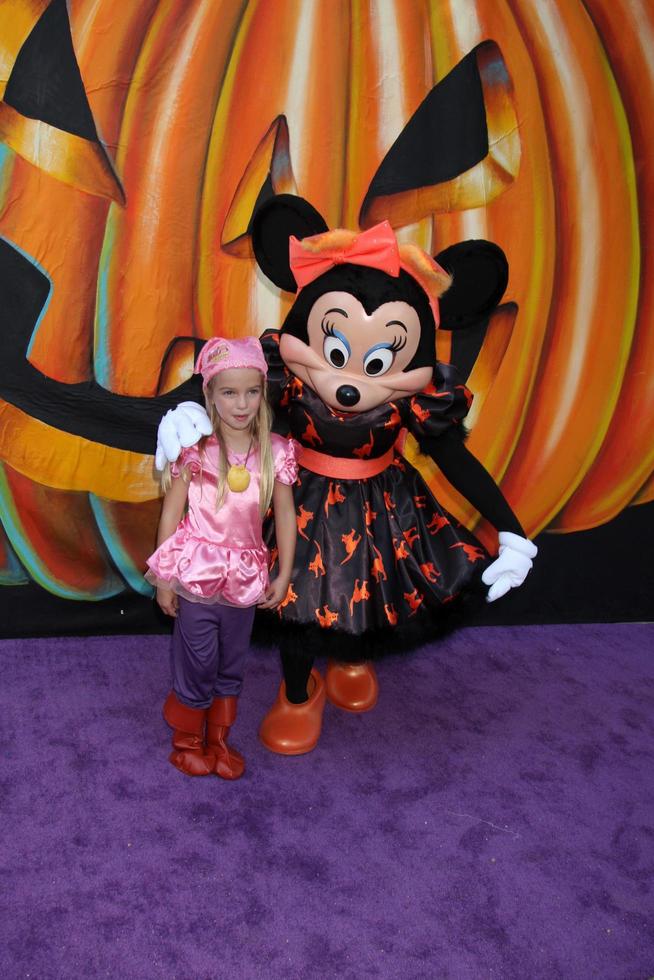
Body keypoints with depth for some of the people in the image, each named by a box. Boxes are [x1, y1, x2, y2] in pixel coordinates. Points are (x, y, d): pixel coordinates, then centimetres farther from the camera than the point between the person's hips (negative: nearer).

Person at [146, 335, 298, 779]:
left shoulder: (275, 451, -5)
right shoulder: (195, 448, -11)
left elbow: (285, 514, 3)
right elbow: (171, 513, -6)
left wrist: (283, 576, 5)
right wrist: (163, 577, -4)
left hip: (245, 578, 3)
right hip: (197, 575, -3)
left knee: (232, 664, 18)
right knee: (197, 663, 10)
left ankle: (219, 738, 39)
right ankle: (187, 741, 34)